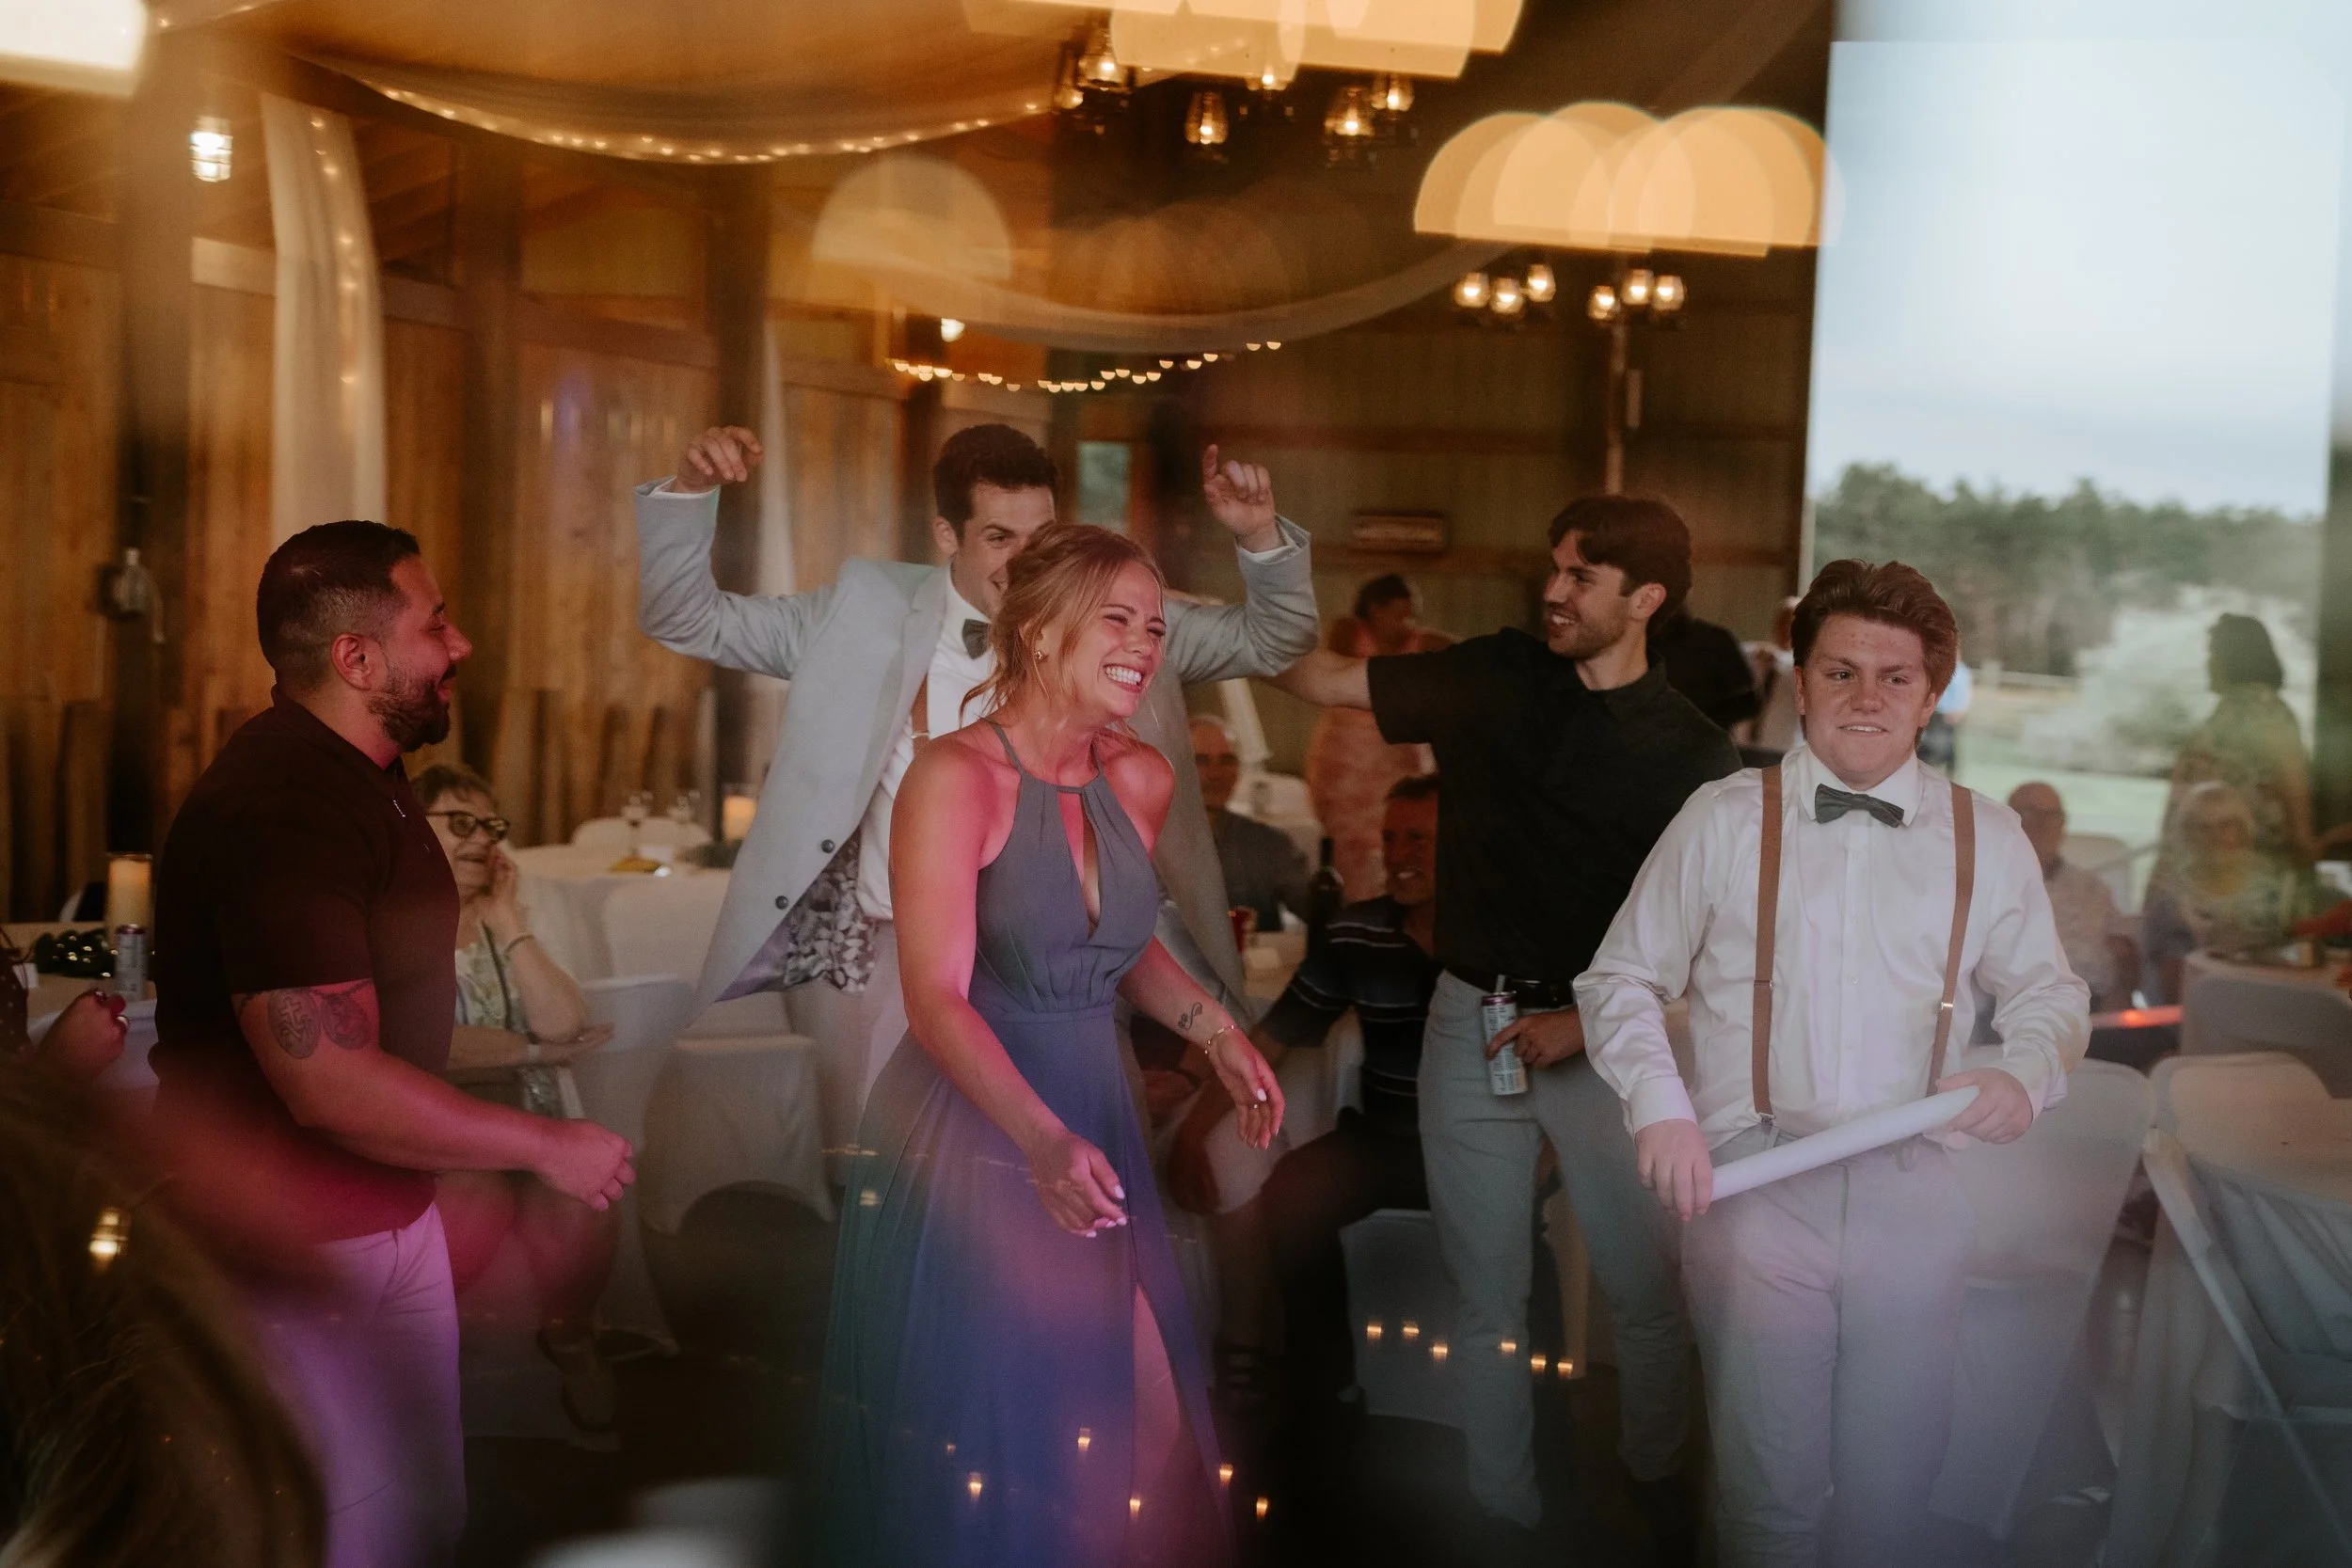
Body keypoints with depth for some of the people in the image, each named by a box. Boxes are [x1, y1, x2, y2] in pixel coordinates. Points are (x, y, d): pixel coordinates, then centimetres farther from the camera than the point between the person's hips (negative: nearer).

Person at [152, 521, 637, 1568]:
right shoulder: (277, 811, -25)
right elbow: (330, 1084, -30)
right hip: (296, 1250, -10)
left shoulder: (360, 775, 9)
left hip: (389, 1216, 10)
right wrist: (546, 1146, -19)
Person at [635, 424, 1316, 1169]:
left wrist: (1259, 536, -12)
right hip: (879, 960, 0)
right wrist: (689, 491, -12)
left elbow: (1273, 636, 7)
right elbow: (684, 618, 4)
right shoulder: (867, 611, 0)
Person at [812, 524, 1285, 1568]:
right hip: (968, 1137, -6)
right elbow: (937, 996, -22)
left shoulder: (1142, 780, 5)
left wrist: (1211, 1029, 4)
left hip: (1093, 1127, 6)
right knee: (976, 1444, 5)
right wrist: (1042, 1139, -35)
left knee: (1127, 1436, 11)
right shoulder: (956, 776, -15)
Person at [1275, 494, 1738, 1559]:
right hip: (1473, 1019, 2)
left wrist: (1583, 1023, -12)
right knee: (1486, 1299, 11)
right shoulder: (1494, 679, 2)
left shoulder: (1690, 751, -2)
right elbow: (1327, 680, 2)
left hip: (1605, 1033, -1)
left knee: (1648, 1293, 4)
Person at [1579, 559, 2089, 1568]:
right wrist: (1659, 1108, -9)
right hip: (1753, 1189, -2)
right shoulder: (1722, 820, 0)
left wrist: (2028, 1075, -4)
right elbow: (1621, 980, 5)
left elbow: (2047, 990, 17)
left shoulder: (1987, 840, 6)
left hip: (1914, 1198, 2)